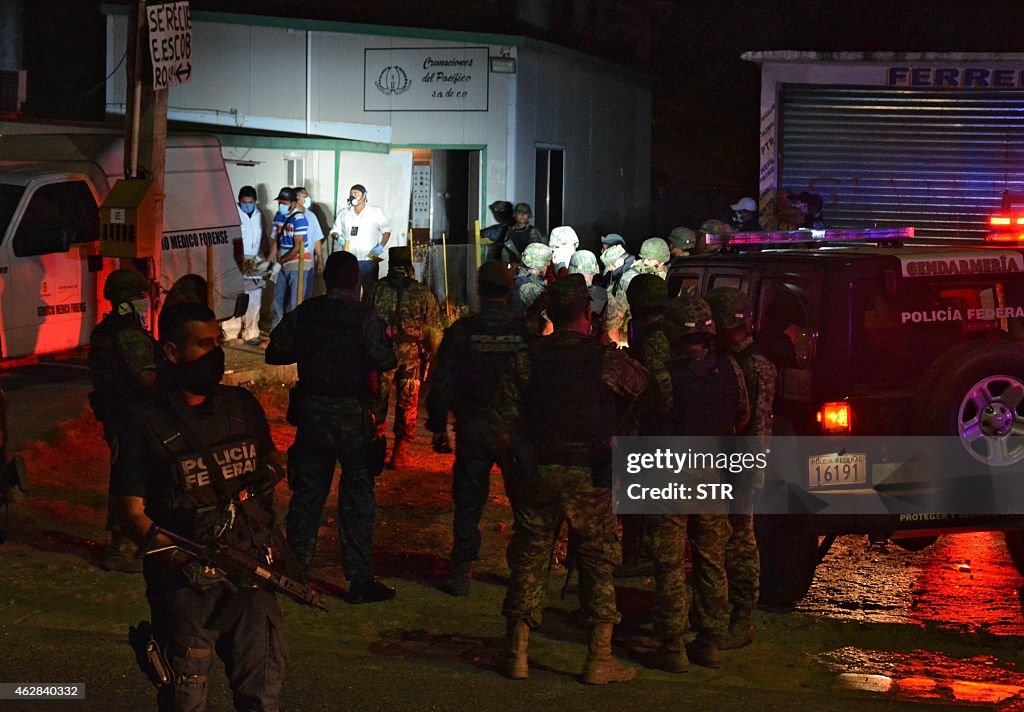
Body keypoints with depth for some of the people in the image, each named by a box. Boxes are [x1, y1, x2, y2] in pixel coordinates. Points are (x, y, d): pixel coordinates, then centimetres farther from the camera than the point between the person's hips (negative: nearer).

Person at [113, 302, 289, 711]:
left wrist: (270, 470, 7)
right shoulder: (146, 424, -4)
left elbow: (269, 454, 30)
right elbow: (133, 513, -8)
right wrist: (174, 553, -24)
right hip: (186, 583, -4)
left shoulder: (242, 406, 11)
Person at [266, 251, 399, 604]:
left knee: (307, 494, 14)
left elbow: (275, 352, 4)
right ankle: (360, 580, 4)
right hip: (353, 417, -3)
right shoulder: (364, 317, -11)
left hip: (311, 414, 4)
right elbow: (386, 361, -15)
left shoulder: (303, 314, 0)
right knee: (357, 498, 3)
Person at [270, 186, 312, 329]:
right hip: (283, 264, 8)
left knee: (294, 301, -5)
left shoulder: (298, 218, -17)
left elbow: (298, 247, -18)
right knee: (278, 297, 13)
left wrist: (281, 261, -10)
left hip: (298, 263, -8)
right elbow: (276, 240, 10)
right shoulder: (278, 216, 6)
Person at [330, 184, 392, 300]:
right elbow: (334, 230, 17)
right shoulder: (343, 213, 12)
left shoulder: (376, 212, 4)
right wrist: (338, 237, -6)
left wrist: (381, 246, -10)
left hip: (369, 259, -2)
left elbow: (386, 231, 5)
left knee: (369, 291, 1)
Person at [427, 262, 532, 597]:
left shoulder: (461, 331, -5)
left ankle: (461, 572, 6)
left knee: (468, 502, 7)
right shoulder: (527, 331, -4)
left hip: (472, 430, 0)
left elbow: (441, 384, -3)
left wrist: (438, 427, 6)